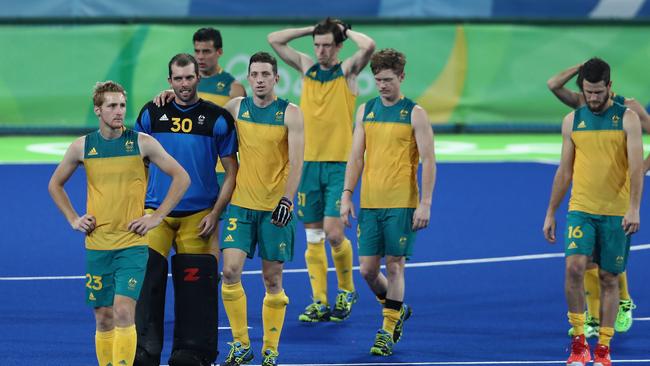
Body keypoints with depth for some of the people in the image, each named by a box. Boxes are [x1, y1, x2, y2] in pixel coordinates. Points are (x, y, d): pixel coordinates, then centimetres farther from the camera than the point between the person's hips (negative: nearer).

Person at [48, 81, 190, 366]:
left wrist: (156, 217, -3)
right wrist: (73, 219, 7)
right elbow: (55, 185, 18)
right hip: (97, 245, 3)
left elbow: (181, 178, 2)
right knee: (104, 318, 7)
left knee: (124, 311, -15)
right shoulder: (82, 147, 3)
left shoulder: (142, 143, -4)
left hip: (132, 243, -3)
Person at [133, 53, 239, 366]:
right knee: (147, 282, -7)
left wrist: (214, 214, -5)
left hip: (199, 216, -1)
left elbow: (231, 172, 3)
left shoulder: (218, 118, 0)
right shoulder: (152, 114, 6)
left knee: (196, 286, -1)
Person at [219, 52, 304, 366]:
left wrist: (287, 199, -20)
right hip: (241, 204, 2)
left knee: (272, 279, 3)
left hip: (275, 208, -2)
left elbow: (296, 161, -10)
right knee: (230, 271, -10)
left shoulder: (290, 113, -5)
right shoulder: (236, 107, 4)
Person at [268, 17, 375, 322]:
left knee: (333, 234, -11)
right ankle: (319, 302, 9)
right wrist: (312, 29, 6)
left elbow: (369, 46, -20)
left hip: (339, 165, -4)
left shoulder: (348, 71, -1)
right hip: (309, 163, 4)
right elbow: (274, 40, 9)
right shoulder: (307, 67, 9)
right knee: (313, 237, 4)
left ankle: (346, 291, 12)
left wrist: (345, 30, -3)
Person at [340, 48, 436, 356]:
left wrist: (425, 204, -12)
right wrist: (347, 195, 3)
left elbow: (428, 160, -6)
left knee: (394, 265, -2)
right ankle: (397, 310, 27)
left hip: (402, 203, -4)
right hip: (369, 203, 4)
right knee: (367, 269, 2)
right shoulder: (365, 110, 9)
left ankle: (387, 331, 7)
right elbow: (356, 157, 11)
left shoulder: (414, 114, -4)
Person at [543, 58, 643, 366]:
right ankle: (578, 341, -7)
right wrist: (550, 213, 10)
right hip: (580, 210, 1)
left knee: (609, 279, 3)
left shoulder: (627, 118, -2)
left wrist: (634, 208, -22)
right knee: (574, 267, -18)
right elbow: (564, 171, 12)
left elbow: (636, 166, -10)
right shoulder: (572, 121, 7)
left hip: (616, 213, -1)